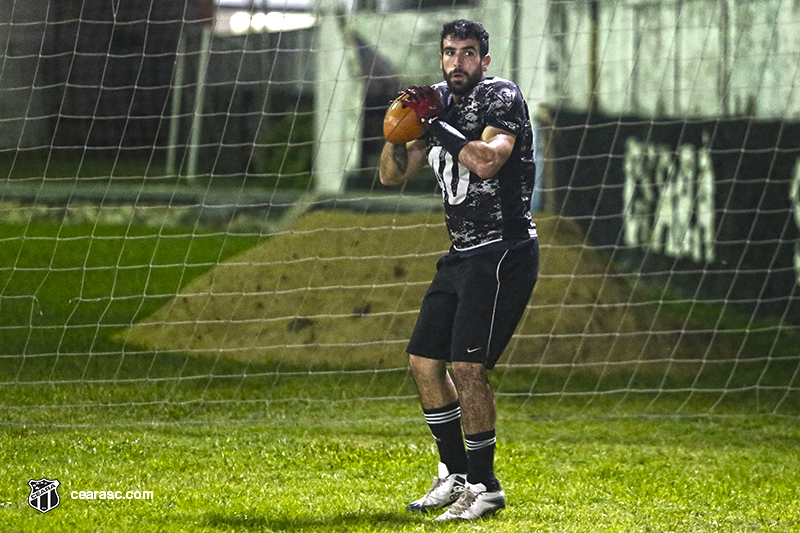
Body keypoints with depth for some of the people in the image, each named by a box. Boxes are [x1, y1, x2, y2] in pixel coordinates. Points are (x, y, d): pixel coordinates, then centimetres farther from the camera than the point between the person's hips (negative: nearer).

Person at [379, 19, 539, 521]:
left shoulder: (501, 97, -9)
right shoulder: (442, 104, 14)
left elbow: (486, 161, -26)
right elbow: (392, 175, 16)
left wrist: (434, 122, -19)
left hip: (504, 250, -9)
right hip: (462, 254, 9)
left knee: (467, 366, -16)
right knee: (424, 362, 8)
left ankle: (485, 486, -8)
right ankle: (456, 477, 19)